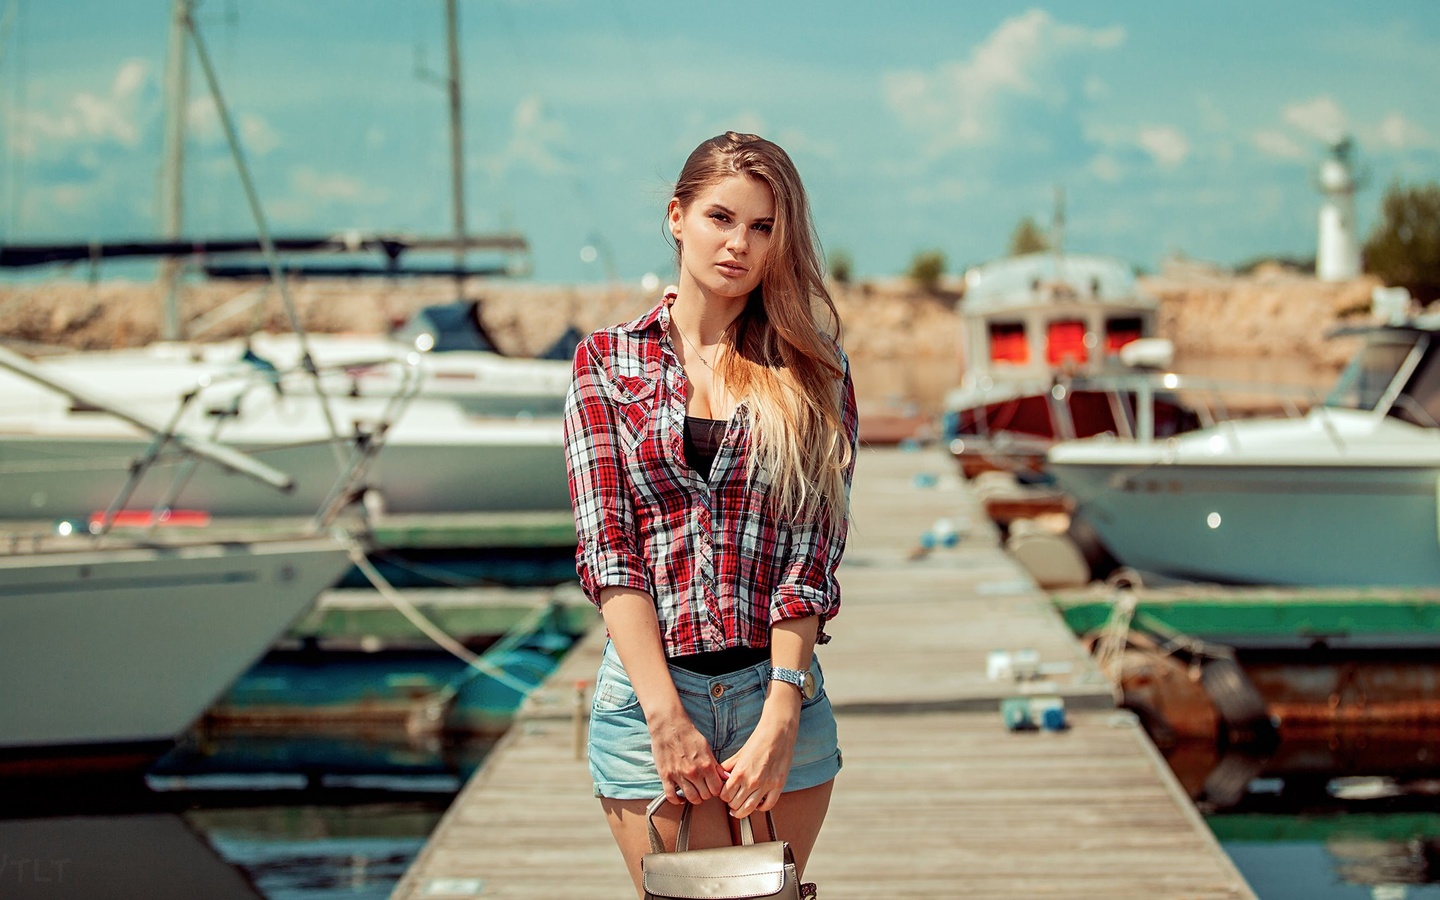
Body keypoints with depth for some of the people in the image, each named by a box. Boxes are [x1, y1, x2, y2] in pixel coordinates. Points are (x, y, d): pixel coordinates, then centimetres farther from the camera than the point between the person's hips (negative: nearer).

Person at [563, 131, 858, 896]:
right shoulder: (606, 362, 4)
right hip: (648, 690, -1)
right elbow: (605, 546, -5)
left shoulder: (813, 370, 4)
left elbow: (810, 552, -3)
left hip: (777, 691, 1)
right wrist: (667, 716, -14)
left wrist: (778, 723, -13)